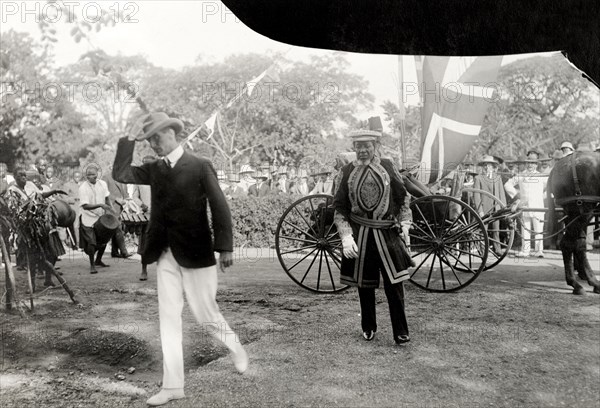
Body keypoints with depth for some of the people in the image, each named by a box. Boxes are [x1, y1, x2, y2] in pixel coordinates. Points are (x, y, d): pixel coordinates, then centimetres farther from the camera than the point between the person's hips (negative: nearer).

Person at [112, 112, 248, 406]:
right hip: (165, 255, 5)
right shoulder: (154, 170, 9)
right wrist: (130, 139, -2)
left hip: (195, 253, -5)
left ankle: (236, 350, 33)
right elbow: (120, 174, 1)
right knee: (168, 318, 6)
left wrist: (225, 247, -15)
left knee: (205, 314, 4)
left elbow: (219, 207, -10)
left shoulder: (200, 167, -7)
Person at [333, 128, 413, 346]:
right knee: (364, 285, 10)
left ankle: (401, 332, 8)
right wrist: (346, 236, -8)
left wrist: (404, 224, 3)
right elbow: (339, 208, 2)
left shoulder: (388, 166, 2)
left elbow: (403, 198, 11)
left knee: (394, 284, -3)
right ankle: (368, 328, 28)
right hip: (359, 236, 1)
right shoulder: (347, 171, 2)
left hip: (387, 234, 0)